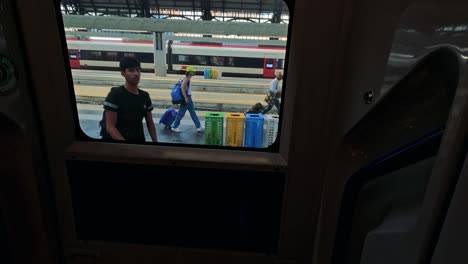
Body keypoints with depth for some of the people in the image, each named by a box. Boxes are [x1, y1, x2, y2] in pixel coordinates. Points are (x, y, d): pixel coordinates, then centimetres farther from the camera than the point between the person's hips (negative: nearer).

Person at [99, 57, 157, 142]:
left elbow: (150, 123, 10)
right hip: (116, 140, -5)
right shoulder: (115, 94, -11)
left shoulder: (145, 96, 6)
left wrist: (155, 141, -2)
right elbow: (110, 127, -15)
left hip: (139, 140, 5)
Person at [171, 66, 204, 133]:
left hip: (188, 98, 10)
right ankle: (174, 127, 10)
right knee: (181, 113, -1)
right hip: (186, 98, -10)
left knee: (193, 113, 10)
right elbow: (182, 87, -25)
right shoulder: (186, 78, -14)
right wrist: (185, 97, -28)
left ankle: (199, 127, 14)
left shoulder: (188, 78, 14)